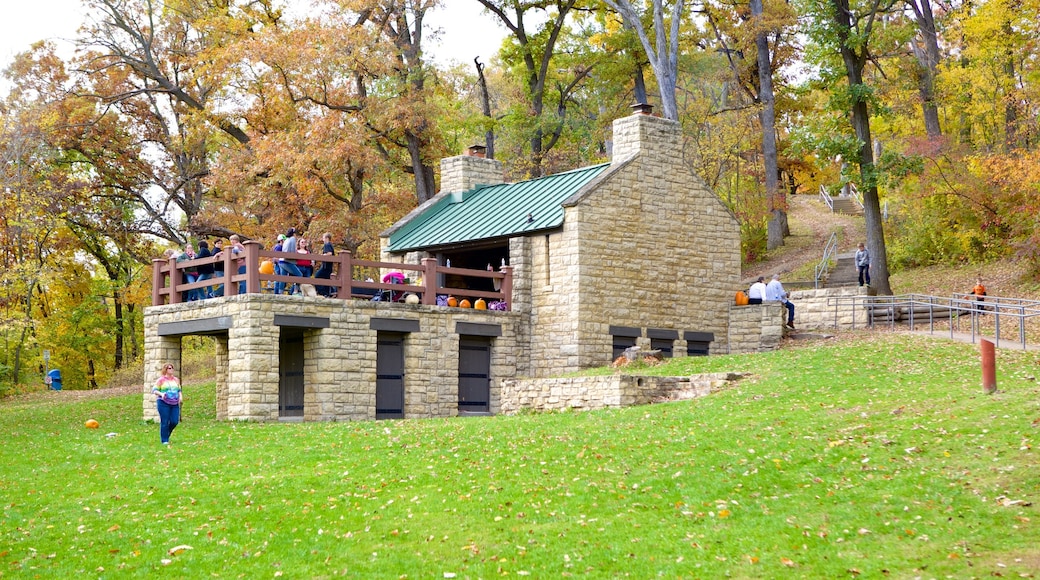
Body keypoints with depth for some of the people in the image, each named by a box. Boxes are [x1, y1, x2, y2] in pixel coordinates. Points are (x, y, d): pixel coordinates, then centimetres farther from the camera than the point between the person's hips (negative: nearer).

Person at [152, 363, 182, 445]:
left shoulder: (176, 380, 14)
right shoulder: (161, 380, 0)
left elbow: (179, 390, 22)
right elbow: (154, 390, -3)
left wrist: (180, 397, 2)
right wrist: (161, 394, -21)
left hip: (174, 404, 5)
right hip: (163, 403, -5)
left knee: (174, 421, -2)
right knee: (164, 422, -4)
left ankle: (166, 433, 25)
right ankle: (164, 440, 6)